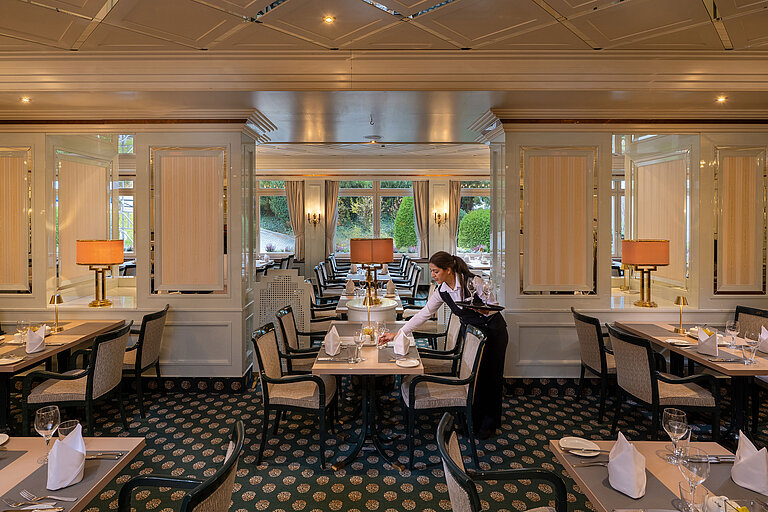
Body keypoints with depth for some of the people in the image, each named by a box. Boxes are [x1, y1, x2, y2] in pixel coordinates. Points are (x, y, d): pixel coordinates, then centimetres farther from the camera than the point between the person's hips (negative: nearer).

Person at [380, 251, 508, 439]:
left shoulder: (473, 281, -24)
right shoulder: (442, 291, -8)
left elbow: (494, 306, -14)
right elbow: (423, 314, -4)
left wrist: (482, 310, -36)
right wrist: (397, 334, -5)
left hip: (494, 331, -4)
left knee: (492, 376, 2)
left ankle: (490, 423, 19)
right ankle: (474, 420, 19)